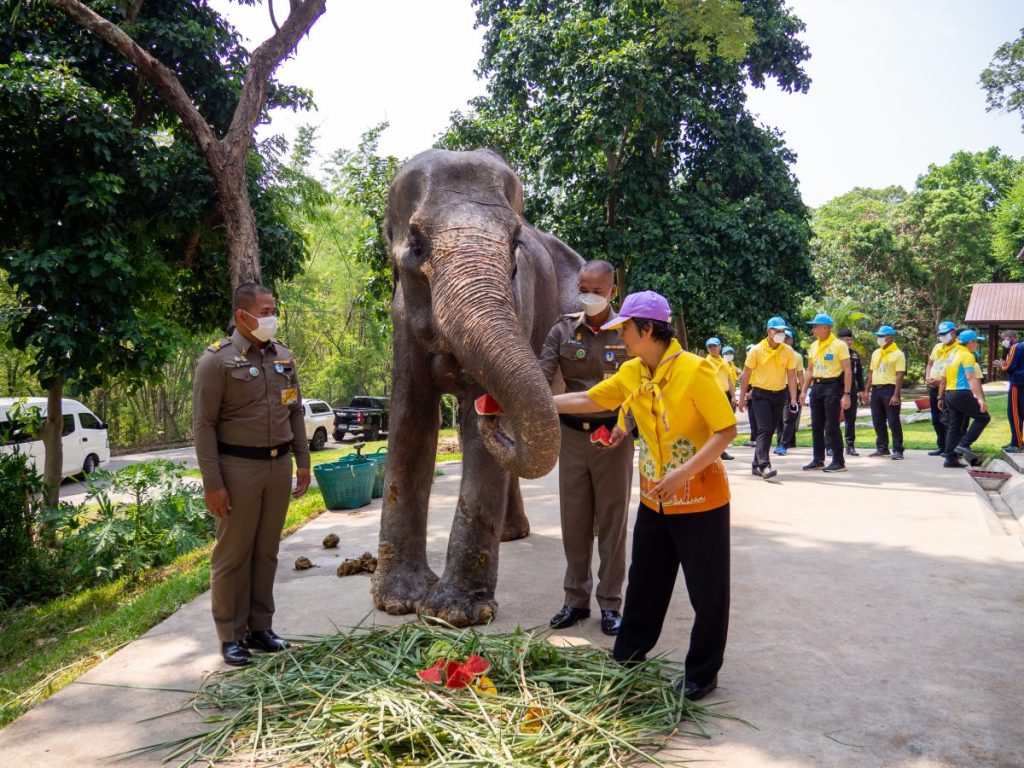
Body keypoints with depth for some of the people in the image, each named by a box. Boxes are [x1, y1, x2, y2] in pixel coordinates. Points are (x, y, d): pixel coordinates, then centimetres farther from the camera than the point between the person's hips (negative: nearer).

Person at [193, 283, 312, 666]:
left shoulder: (283, 355, 10)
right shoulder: (218, 360, -8)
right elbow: (204, 425, -10)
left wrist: (302, 461, 12)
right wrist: (212, 483, -14)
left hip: (279, 465, 5)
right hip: (238, 467, -5)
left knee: (267, 550, 12)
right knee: (233, 554, 3)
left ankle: (260, 627, 24)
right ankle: (231, 636, 14)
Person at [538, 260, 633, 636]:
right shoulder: (563, 330, 2)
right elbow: (541, 377, -7)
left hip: (613, 436, -2)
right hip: (572, 434, 2)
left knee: (611, 522, 6)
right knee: (574, 521, 10)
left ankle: (610, 603, 18)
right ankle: (576, 599, 23)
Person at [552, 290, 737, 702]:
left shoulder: (694, 370, -19)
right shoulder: (631, 374, 2)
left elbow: (727, 429, -19)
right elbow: (586, 400, 10)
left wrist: (684, 472, -27)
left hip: (700, 499, -7)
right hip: (654, 499, 7)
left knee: (707, 590, 6)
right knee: (644, 583, 18)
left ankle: (702, 673, 22)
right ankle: (628, 656, 33)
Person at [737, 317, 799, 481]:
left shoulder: (788, 351, -1)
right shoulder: (757, 351, -7)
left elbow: (791, 376, 0)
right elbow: (746, 375, -1)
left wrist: (793, 399, -6)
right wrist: (742, 397, 0)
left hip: (779, 394, 4)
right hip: (761, 394, -4)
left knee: (770, 430, 9)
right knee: (764, 429, -15)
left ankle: (756, 465, 18)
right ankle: (764, 465, -21)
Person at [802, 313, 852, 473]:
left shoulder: (839, 345, -9)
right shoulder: (814, 346, 12)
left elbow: (847, 371, -11)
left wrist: (846, 394, -17)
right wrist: (804, 391, 11)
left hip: (832, 386, -7)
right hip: (817, 386, 7)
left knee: (832, 426, -7)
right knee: (816, 425, 9)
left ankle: (839, 462, 1)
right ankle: (818, 460, 18)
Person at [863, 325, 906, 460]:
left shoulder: (898, 354, -5)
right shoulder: (875, 353, 16)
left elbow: (900, 376, -11)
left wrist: (896, 395, -18)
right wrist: (866, 391, 12)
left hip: (890, 389, -7)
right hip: (876, 389, 7)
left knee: (893, 421, -4)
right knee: (878, 421, 10)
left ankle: (897, 450, 1)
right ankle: (882, 448, 19)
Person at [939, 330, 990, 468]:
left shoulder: (952, 354, 18)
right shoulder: (967, 355, -8)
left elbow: (944, 380, 22)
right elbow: (972, 379, -18)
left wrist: (941, 398, 27)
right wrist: (980, 398, -23)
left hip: (949, 394, 9)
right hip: (962, 394, -9)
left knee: (954, 426, 9)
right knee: (983, 417, -2)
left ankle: (950, 459, 7)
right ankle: (963, 445, -9)